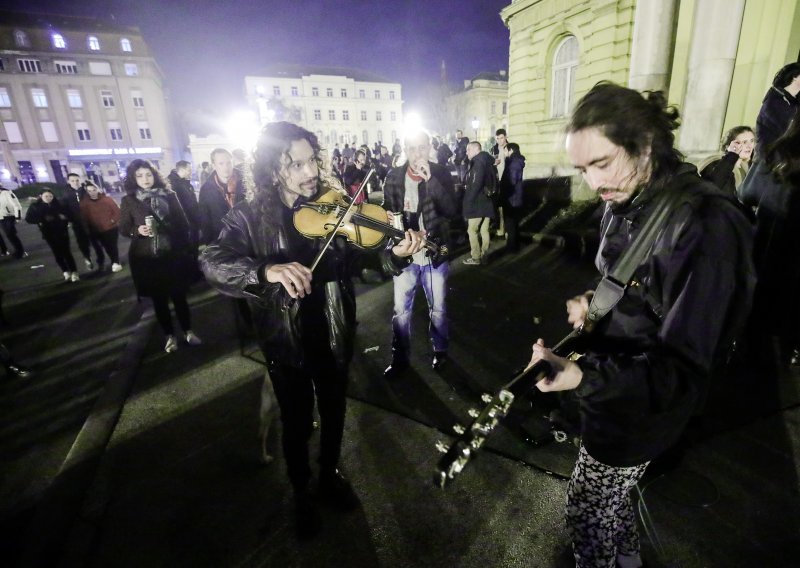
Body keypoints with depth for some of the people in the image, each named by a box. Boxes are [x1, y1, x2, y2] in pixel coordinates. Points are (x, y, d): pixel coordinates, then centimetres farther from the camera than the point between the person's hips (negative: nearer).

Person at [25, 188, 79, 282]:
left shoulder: (58, 204, -1)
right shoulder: (35, 206, -1)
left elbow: (68, 215, 7)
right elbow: (28, 219, -3)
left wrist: (64, 217, -16)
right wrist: (43, 219, -17)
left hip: (62, 231, -1)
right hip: (49, 233, 1)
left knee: (66, 252, -3)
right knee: (57, 253, 5)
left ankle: (74, 272, 3)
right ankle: (66, 272, 16)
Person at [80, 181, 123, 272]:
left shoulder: (107, 199, -5)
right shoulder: (84, 203, -3)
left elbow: (117, 211, -2)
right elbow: (84, 217, -4)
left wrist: (113, 220, -9)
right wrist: (88, 229, -9)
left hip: (111, 228, -1)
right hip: (97, 231, 1)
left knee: (113, 246, 5)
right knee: (107, 247, 7)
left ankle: (115, 262, 18)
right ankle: (114, 262, 20)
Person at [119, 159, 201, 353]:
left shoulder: (169, 195, 2)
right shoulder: (129, 200, 1)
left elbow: (182, 223, 5)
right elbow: (123, 228, 4)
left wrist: (185, 247, 1)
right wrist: (137, 230, -17)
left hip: (173, 254, 0)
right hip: (146, 258, 0)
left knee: (179, 295, 7)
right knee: (158, 298, 10)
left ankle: (188, 331, 24)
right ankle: (170, 335, 24)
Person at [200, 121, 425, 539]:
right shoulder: (249, 217, -12)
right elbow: (212, 263, -25)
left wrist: (394, 253, -34)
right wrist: (268, 270, -44)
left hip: (334, 337, 2)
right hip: (285, 344, -2)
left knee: (333, 415, 22)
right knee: (296, 424, 18)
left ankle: (331, 476, 51)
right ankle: (301, 493, 46)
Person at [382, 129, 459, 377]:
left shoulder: (441, 174, -6)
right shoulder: (393, 177, -2)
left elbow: (452, 211, -19)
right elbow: (387, 210, 10)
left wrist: (430, 180, -26)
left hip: (434, 253, -1)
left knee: (437, 307, 15)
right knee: (400, 309, 9)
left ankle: (440, 350, 39)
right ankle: (400, 357, 29)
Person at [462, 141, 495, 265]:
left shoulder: (478, 162, -13)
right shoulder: (487, 161, 15)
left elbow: (477, 183, -23)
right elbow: (492, 183, 14)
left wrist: (468, 200, -18)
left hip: (478, 203, -9)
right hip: (487, 202, 9)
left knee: (472, 230, -1)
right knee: (484, 230, 11)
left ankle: (475, 257, 4)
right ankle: (483, 255, 16)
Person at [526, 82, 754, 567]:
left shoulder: (706, 225, -28)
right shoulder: (624, 204, -1)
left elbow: (683, 369, -27)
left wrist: (585, 377, -42)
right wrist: (591, 304, -7)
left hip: (641, 405, -8)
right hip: (612, 387, 8)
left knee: (588, 510, 14)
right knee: (611, 497, 30)